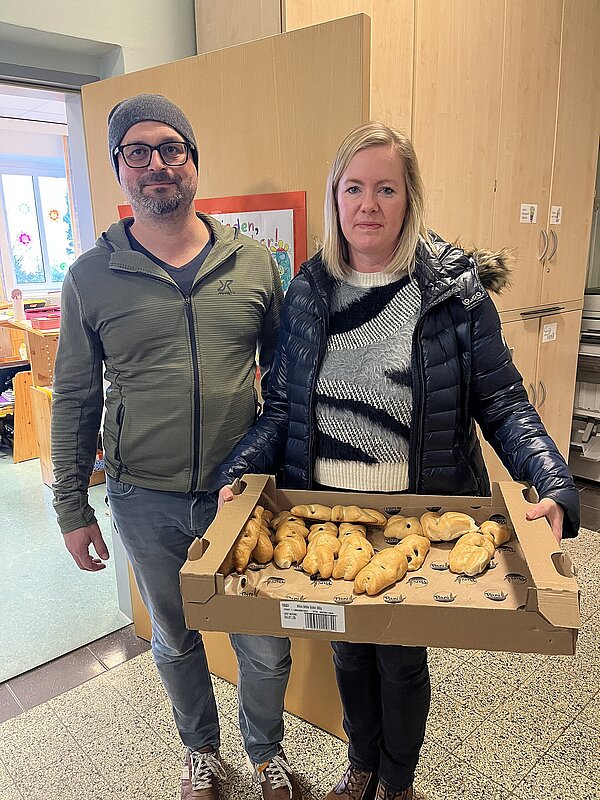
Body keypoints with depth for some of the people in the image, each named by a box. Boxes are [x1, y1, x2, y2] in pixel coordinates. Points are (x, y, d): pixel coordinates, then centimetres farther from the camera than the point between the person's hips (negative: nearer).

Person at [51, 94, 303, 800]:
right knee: (175, 641, 21)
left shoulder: (254, 265, -2)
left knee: (266, 647, 13)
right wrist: (72, 509, 4)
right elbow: (74, 400, 2)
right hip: (146, 503, 0)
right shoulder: (90, 278, -3)